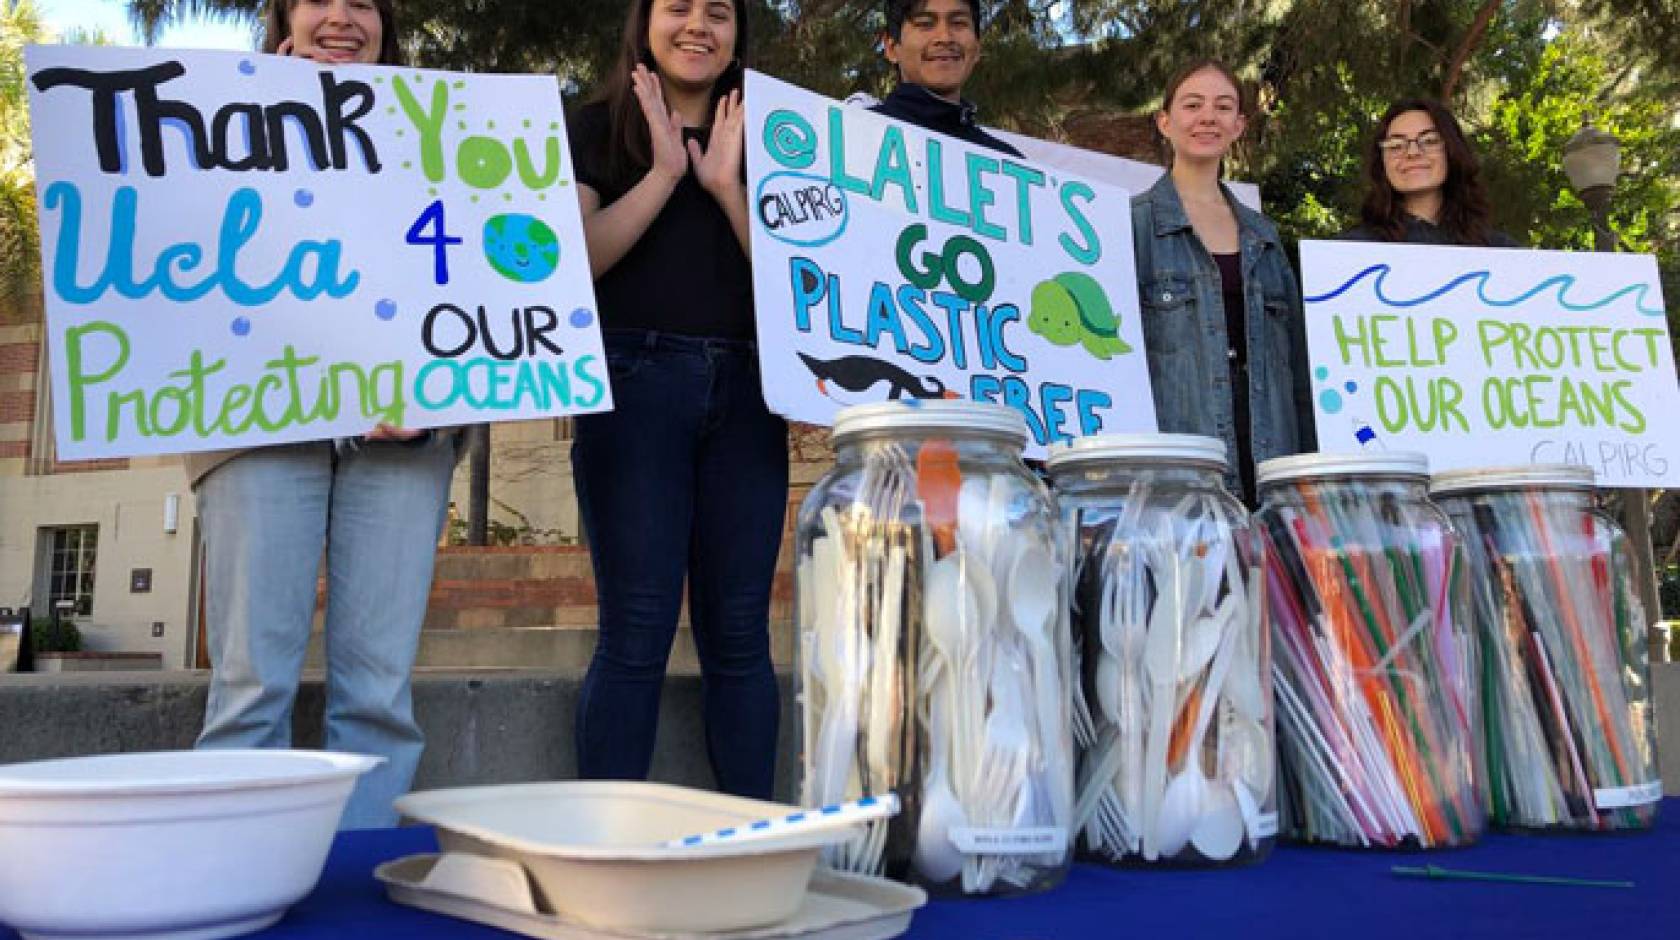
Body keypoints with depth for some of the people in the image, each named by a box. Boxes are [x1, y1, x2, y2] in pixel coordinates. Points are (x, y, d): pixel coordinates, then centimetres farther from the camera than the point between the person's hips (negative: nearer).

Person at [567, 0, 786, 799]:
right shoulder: (597, 129, 10)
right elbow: (575, 258, -4)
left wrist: (726, 185, -3)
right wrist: (665, 172, -7)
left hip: (743, 389, 3)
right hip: (636, 385, -3)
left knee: (739, 630, 3)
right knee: (637, 628, -6)